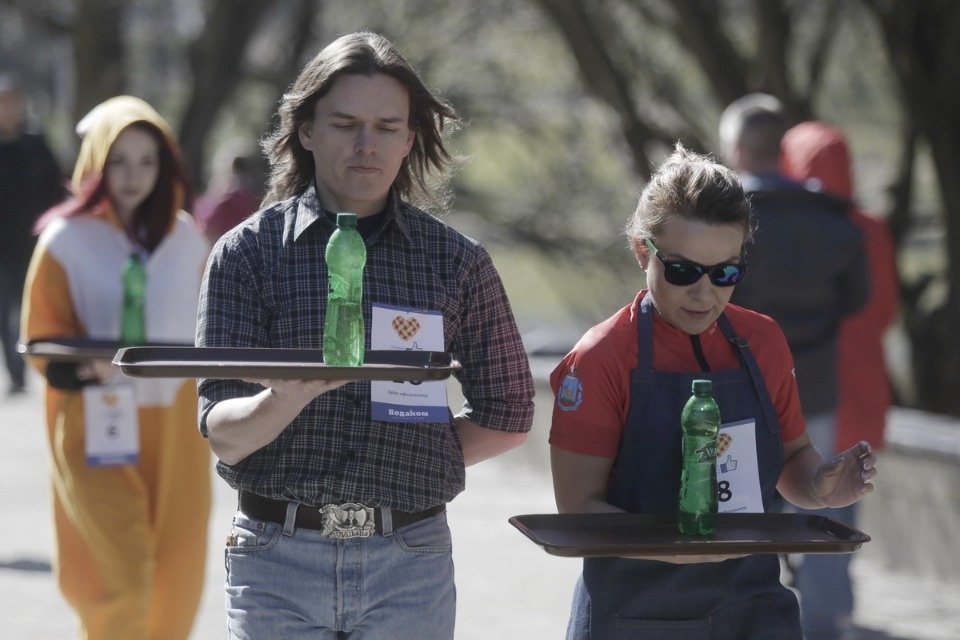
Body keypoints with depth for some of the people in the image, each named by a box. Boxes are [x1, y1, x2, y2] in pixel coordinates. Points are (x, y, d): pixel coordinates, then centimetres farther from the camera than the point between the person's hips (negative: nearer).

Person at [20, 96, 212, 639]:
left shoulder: (186, 238, 7)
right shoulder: (66, 241, -5)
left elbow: (209, 332, 16)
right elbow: (43, 342, -4)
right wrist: (90, 366, -22)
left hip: (173, 428, 4)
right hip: (99, 433, -4)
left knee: (178, 578, 3)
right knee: (124, 573, -13)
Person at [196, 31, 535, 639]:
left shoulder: (456, 260, 7)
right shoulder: (249, 252, 3)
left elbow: (507, 415, 13)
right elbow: (223, 434, -5)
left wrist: (407, 460, 1)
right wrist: (286, 400, -25)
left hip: (409, 562, 1)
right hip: (277, 559, -1)